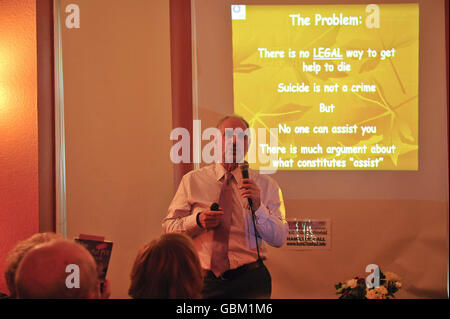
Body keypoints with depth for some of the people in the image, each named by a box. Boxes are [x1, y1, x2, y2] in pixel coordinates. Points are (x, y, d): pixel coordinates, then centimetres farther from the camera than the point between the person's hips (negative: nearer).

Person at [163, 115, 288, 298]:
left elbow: (279, 239, -4)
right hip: (204, 282, 0)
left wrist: (257, 207, -19)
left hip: (248, 283, 0)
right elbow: (168, 227, 3)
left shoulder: (265, 185, 4)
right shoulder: (192, 180, 5)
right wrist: (197, 221, -15)